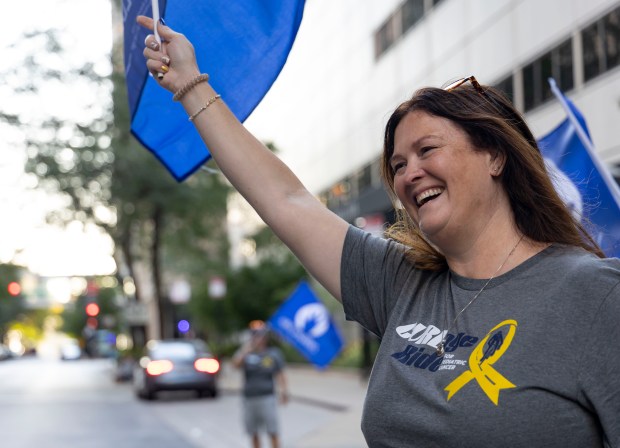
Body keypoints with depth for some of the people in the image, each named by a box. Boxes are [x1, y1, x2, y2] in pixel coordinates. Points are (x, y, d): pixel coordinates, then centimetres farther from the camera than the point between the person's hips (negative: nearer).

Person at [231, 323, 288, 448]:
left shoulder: (273, 354, 4)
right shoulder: (246, 353, 6)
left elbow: (280, 375, 2)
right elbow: (236, 364, -13)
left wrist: (283, 390, -14)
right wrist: (247, 349, -18)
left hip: (267, 397, -2)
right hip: (249, 399, 2)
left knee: (272, 432, -6)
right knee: (254, 433, 9)